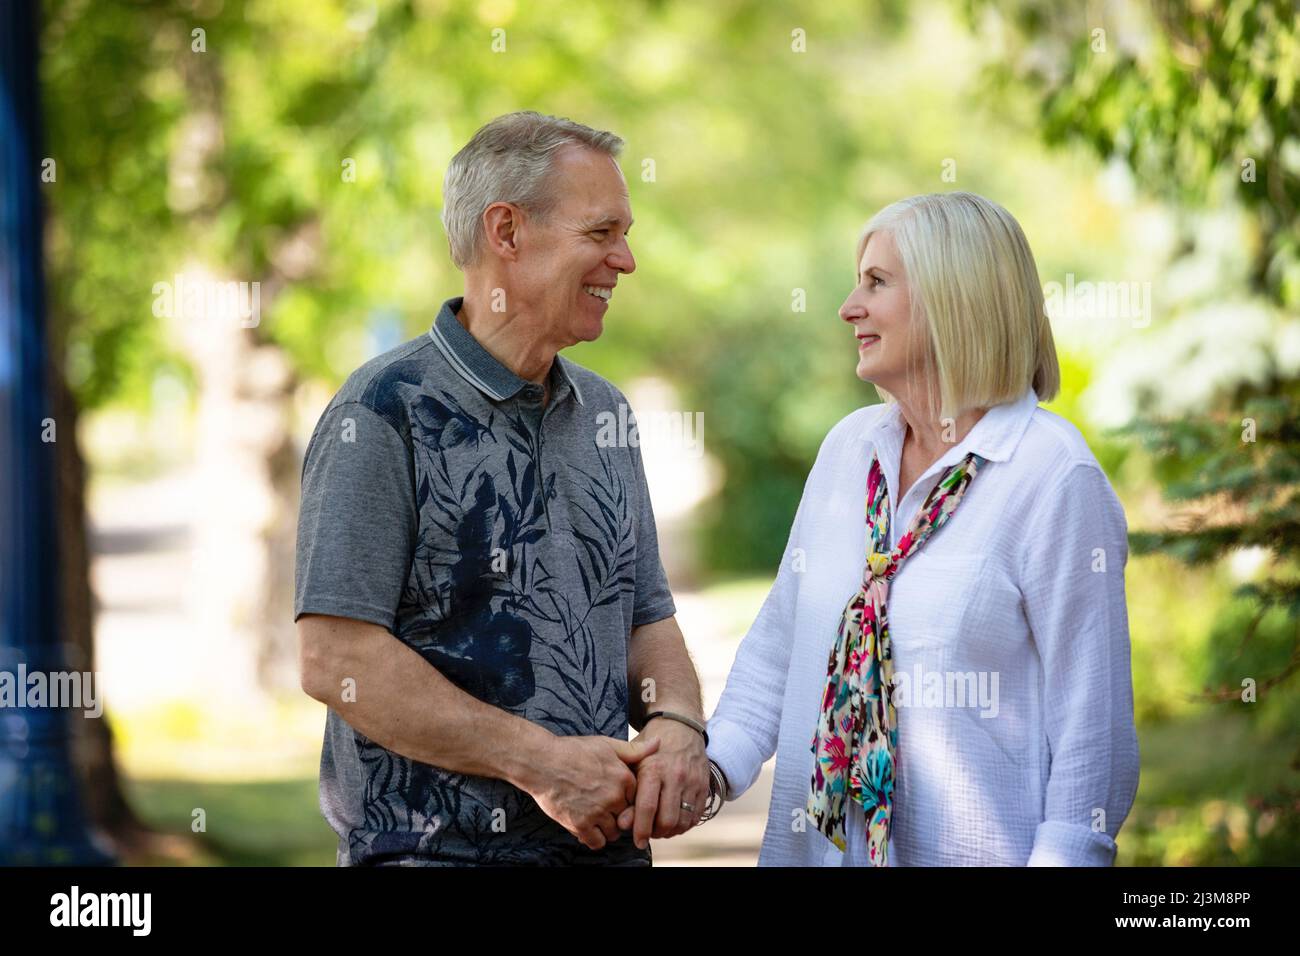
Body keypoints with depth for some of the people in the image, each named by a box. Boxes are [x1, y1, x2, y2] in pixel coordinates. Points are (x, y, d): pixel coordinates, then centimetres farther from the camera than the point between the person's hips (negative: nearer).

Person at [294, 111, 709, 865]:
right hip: (436, 847, -6)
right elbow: (337, 660, -17)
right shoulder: (386, 412, -10)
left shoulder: (603, 411, 12)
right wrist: (541, 761, -18)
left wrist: (677, 725, -6)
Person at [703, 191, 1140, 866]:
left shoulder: (1054, 477, -14)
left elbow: (1091, 715, -15)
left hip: (975, 852, -6)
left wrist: (1063, 855, -18)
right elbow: (778, 642, 12)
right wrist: (716, 764, -3)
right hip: (819, 842, 7)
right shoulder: (849, 448, 7)